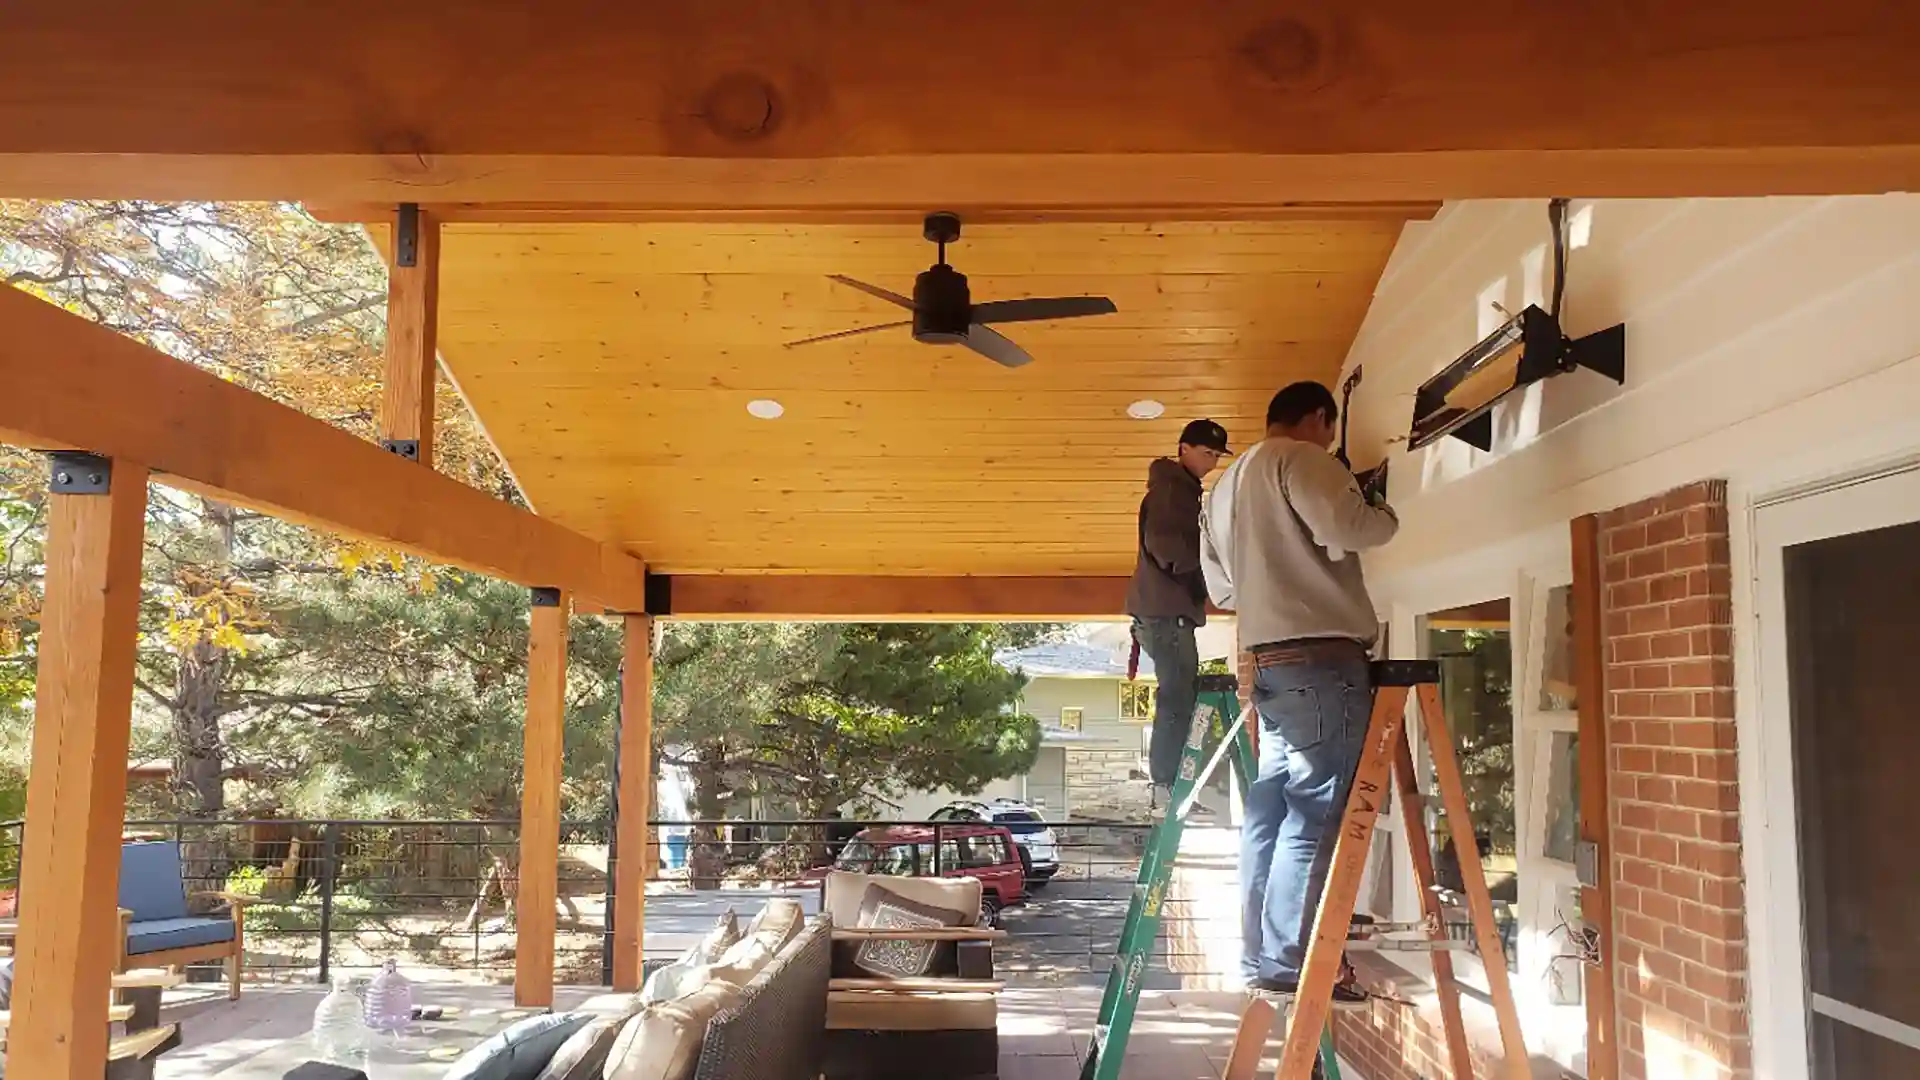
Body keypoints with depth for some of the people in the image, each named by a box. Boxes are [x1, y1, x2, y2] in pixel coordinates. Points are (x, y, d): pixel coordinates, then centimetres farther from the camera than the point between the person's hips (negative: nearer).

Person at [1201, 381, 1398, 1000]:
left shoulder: (1224, 489, 24)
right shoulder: (1300, 458, -3)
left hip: (1268, 659, 9)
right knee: (1316, 810, -9)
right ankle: (1287, 960, -10)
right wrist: (1386, 517, 2)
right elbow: (1347, 528, -18)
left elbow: (1221, 588, 27)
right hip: (1321, 656, -9)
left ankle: (1260, 954, 13)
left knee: (1270, 809, 10)